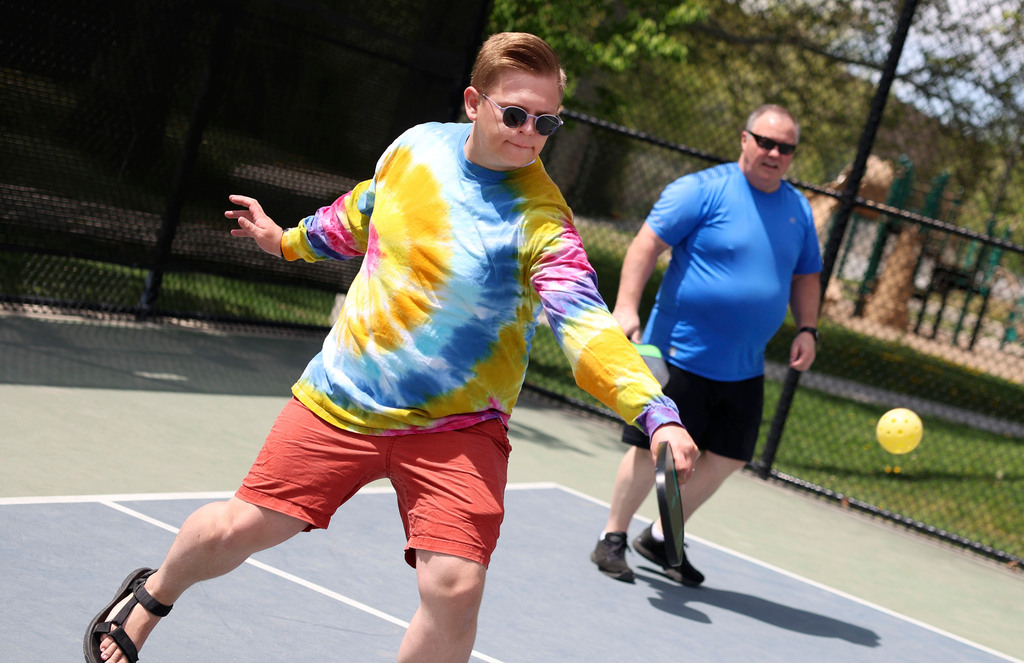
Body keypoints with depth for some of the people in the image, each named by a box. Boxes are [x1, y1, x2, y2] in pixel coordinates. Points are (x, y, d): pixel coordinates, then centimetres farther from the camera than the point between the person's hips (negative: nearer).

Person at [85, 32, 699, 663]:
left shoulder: (540, 220, -18)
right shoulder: (416, 146, -4)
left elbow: (585, 321, -32)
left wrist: (656, 410, -47)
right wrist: (289, 239, 36)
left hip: (455, 428, -3)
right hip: (341, 396, 3)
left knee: (455, 587, -19)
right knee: (238, 529, 6)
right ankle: (153, 595, 40)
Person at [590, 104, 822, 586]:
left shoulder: (798, 210, 10)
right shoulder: (703, 190, -10)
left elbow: (805, 277, 21)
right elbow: (647, 243, -12)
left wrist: (806, 329, 7)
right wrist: (626, 306, -21)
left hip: (744, 369, 6)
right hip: (681, 355, -6)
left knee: (726, 459, 8)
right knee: (652, 451, -3)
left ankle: (662, 538, 26)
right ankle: (612, 538, 16)